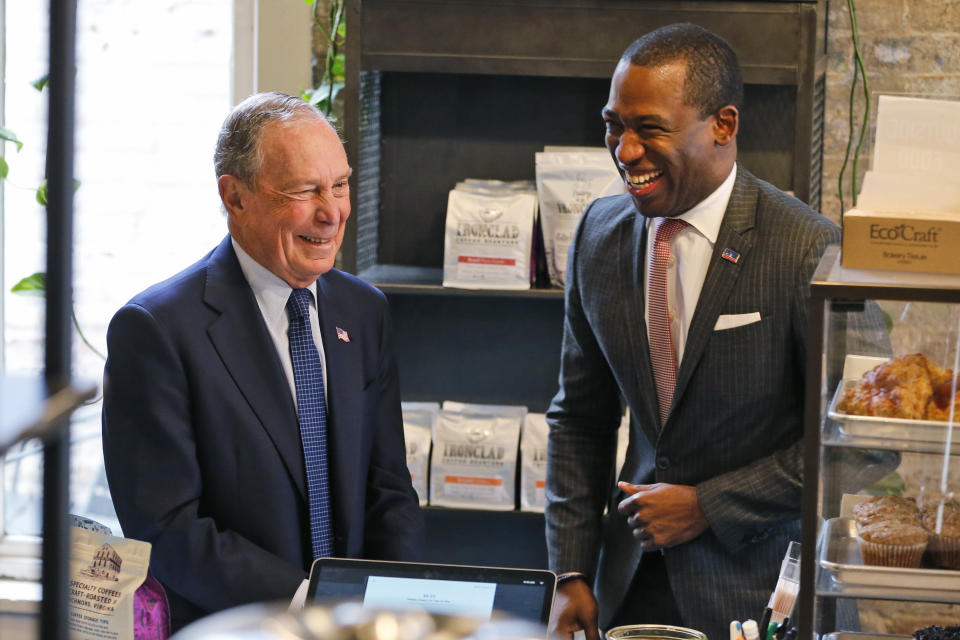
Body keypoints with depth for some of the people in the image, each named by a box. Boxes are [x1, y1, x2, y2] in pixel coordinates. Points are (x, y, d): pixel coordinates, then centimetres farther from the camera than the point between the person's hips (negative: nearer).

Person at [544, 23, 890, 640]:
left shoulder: (811, 251, -17)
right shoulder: (599, 232, 0)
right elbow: (580, 419, 7)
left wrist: (707, 505, -13)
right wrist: (573, 576, 1)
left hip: (754, 588, -4)